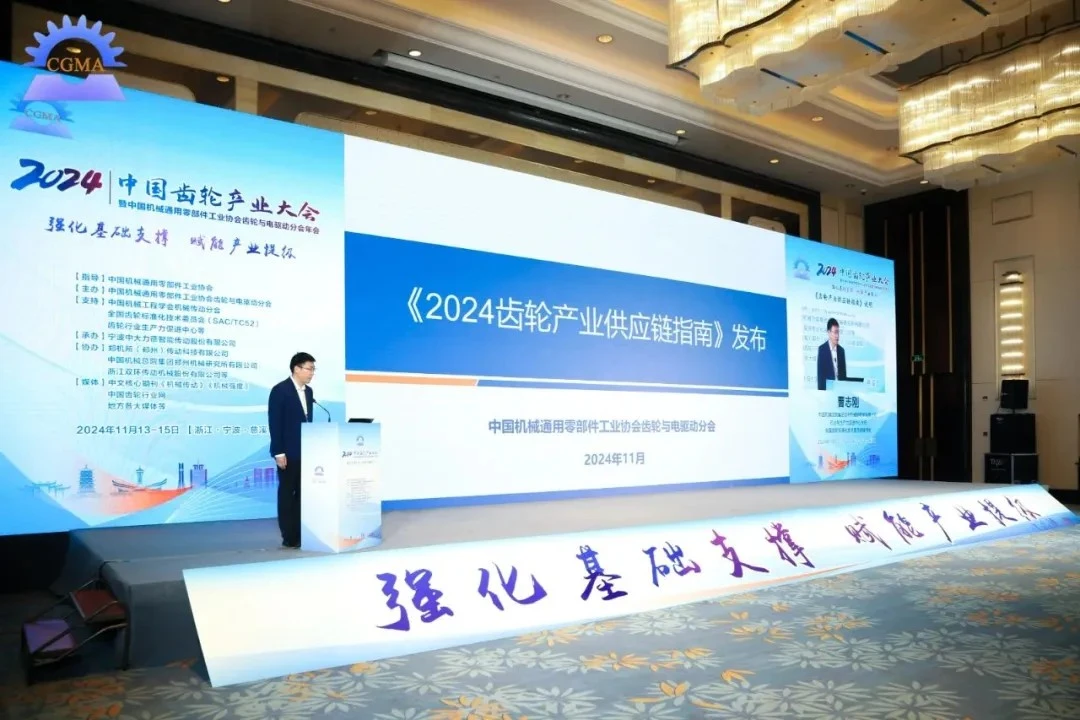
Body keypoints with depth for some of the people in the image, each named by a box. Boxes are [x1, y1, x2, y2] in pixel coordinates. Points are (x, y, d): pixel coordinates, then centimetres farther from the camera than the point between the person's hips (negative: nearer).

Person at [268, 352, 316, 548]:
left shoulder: (308, 391, 12)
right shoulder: (280, 390, -10)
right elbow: (275, 423, -14)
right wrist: (279, 452, -18)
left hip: (306, 451, 7)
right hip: (288, 452, -7)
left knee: (302, 494, 8)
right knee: (287, 494, 1)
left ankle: (301, 534, 14)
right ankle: (289, 537, 6)